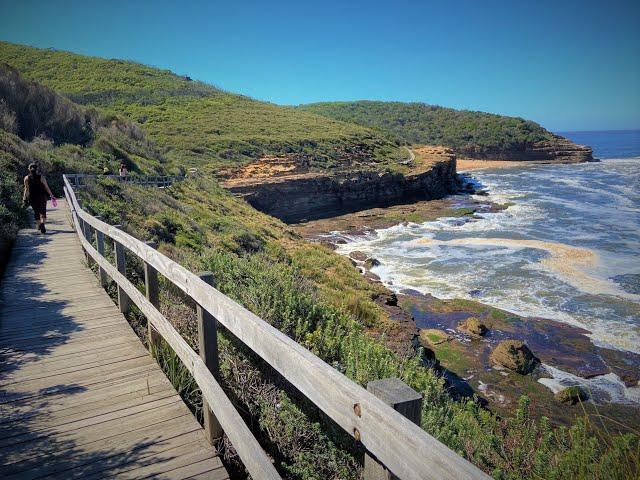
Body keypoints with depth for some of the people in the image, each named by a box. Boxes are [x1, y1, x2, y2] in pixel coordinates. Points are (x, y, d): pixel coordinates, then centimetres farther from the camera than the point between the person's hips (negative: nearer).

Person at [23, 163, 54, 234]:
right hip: (42, 197, -2)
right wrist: (51, 195, 2)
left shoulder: (27, 178, -3)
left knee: (36, 212, 17)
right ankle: (42, 223, -25)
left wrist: (25, 197, 3)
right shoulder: (41, 177, -6)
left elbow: (26, 189, -5)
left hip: (32, 197, 2)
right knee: (43, 211, 0)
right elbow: (46, 187, -5)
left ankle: (39, 225, 26)